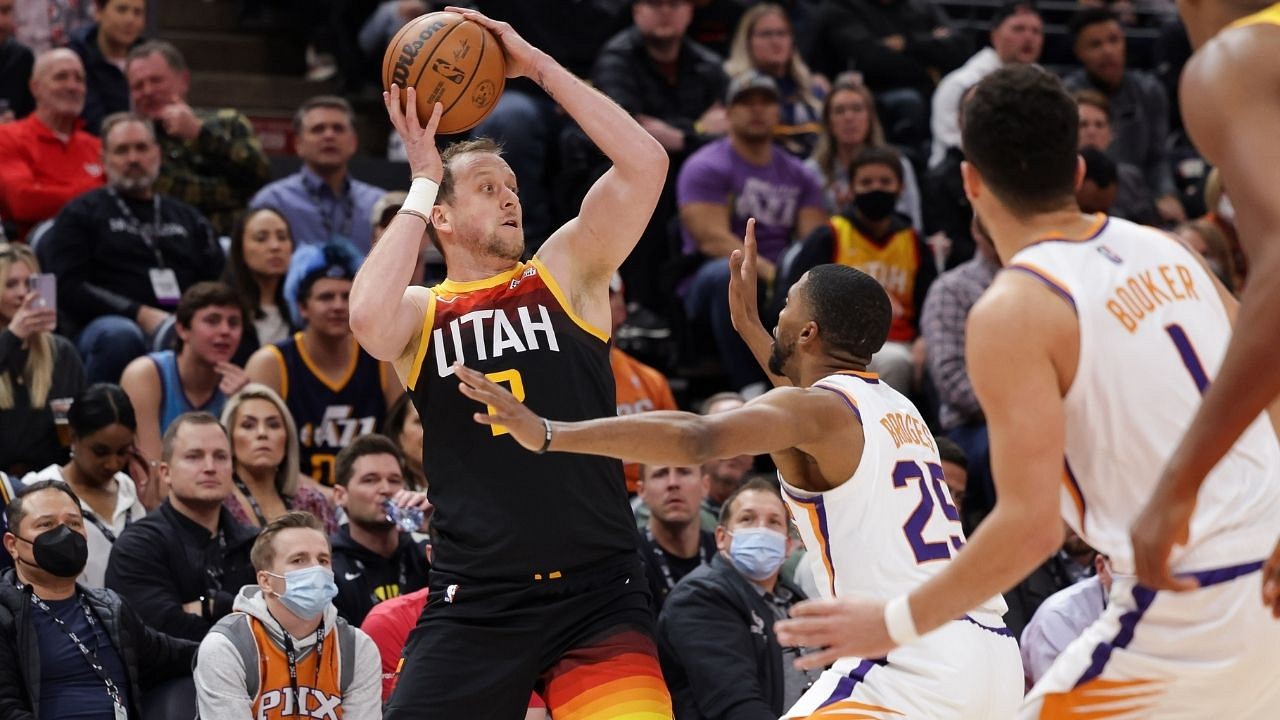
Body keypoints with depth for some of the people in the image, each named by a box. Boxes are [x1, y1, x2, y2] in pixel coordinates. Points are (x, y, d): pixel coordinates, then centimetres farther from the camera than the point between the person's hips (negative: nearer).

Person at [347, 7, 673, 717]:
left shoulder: (566, 272, 9)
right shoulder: (421, 312, 8)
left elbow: (645, 163, -4)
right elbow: (367, 318, -17)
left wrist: (538, 66, -3)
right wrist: (422, 182, -8)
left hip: (595, 597, 0)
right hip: (472, 606, 1)